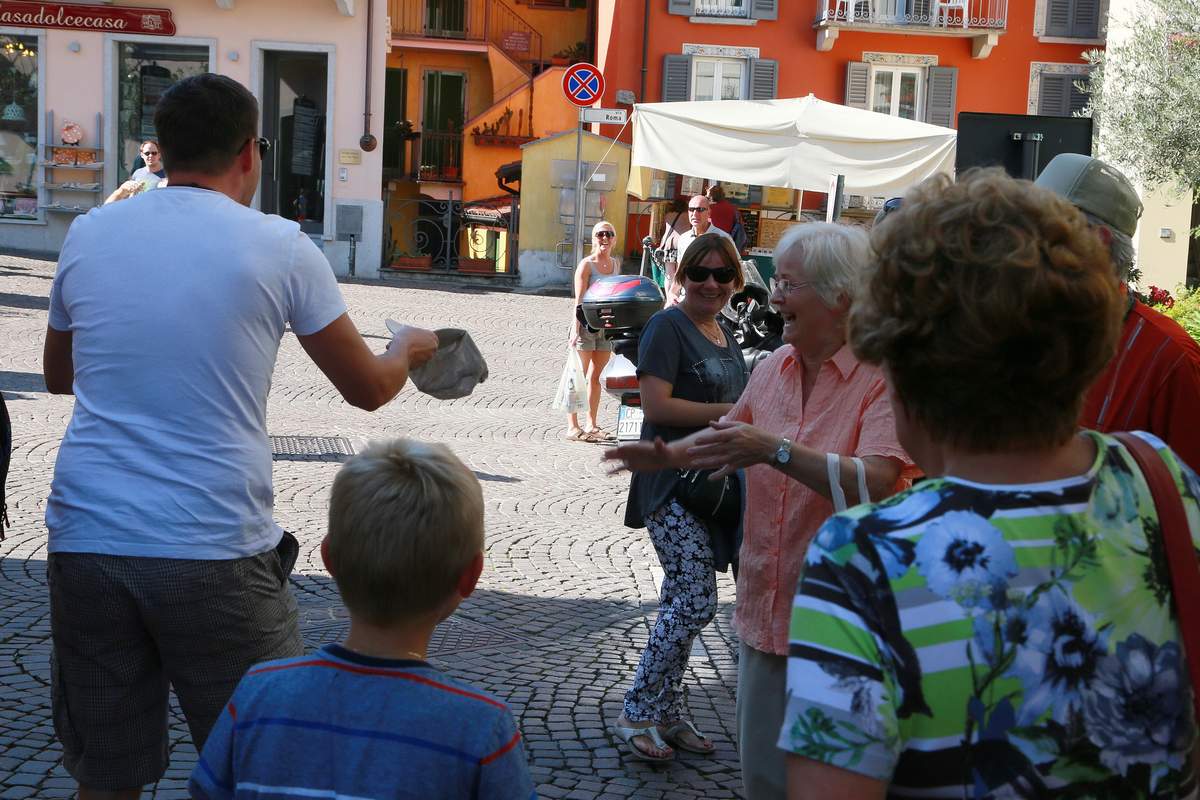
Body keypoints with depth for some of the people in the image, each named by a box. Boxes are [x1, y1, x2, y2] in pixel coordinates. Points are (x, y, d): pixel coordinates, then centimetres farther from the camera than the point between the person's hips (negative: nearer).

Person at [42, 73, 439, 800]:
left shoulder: (89, 235, 8)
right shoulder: (278, 247, -2)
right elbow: (367, 389, 7)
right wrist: (408, 351, 28)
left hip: (85, 541, 4)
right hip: (213, 553, -3)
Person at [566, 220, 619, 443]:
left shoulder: (615, 264, 11)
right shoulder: (587, 265, -7)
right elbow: (579, 300, -12)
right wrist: (575, 330, -20)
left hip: (606, 325, 6)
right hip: (586, 324, -6)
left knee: (596, 377, 10)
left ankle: (592, 425, 16)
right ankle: (573, 427, 0)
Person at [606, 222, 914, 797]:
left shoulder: (883, 377, -14)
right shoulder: (775, 366, 7)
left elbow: (875, 484, -28)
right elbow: (730, 435, 25)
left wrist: (777, 450, -32)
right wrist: (670, 454, 8)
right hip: (766, 613, 7)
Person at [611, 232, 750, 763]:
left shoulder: (725, 335, 16)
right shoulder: (668, 327, -10)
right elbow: (656, 404, -19)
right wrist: (732, 412, -17)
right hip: (672, 484, -8)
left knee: (682, 601, 13)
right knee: (696, 600, -12)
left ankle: (665, 713, 21)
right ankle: (637, 714, -1)